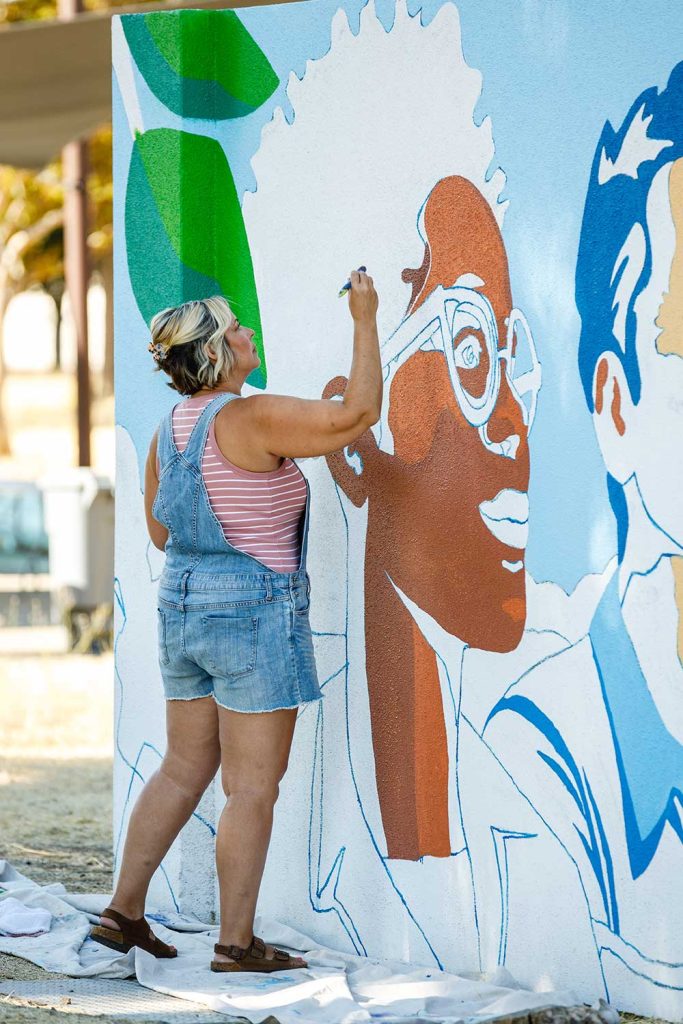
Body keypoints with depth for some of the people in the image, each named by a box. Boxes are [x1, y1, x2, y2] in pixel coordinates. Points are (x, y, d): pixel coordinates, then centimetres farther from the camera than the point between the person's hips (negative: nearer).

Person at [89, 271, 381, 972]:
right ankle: (237, 942, 3)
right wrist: (364, 321, -10)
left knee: (182, 772, 17)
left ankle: (124, 910, 18)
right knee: (253, 788, -1)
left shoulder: (170, 429, 8)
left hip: (183, 606, 8)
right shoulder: (252, 419, -16)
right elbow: (357, 415, -19)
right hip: (255, 614, -8)